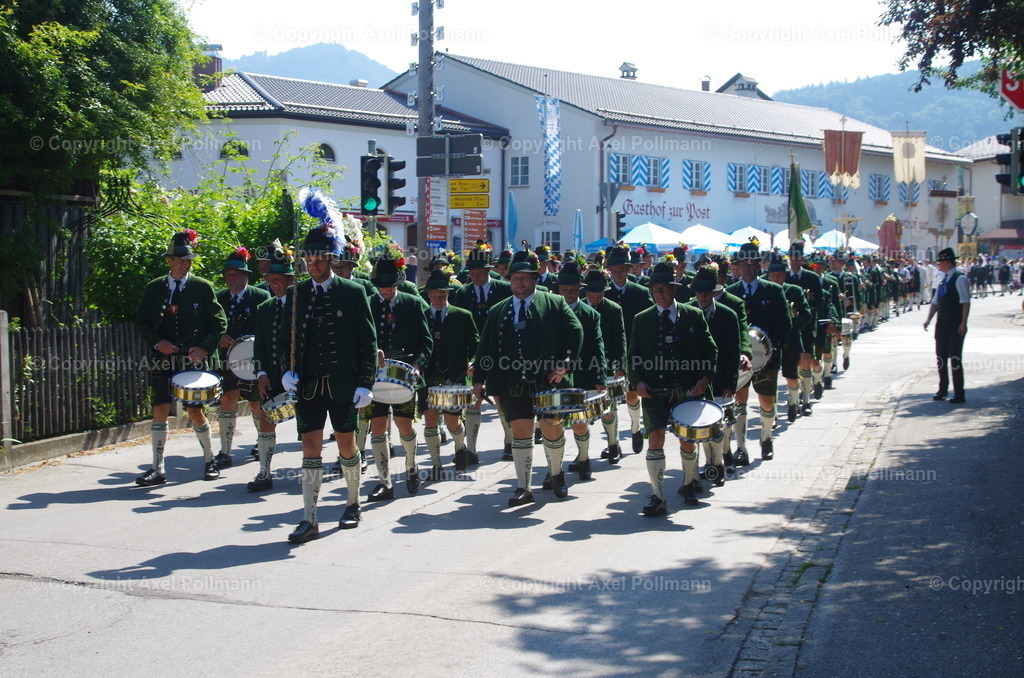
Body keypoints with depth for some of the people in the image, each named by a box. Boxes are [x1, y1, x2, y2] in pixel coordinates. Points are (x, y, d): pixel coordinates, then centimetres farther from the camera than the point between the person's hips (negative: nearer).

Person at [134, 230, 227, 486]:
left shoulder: (203, 287, 2)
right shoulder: (154, 288, 7)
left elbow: (219, 323, 1)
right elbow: (141, 322, 9)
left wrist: (205, 348, -12)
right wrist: (157, 342, -8)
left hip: (193, 361, -2)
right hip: (163, 360, 2)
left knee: (195, 411, -1)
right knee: (160, 411, -2)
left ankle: (209, 460, 21)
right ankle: (158, 469, 3)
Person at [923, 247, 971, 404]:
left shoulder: (960, 278, -11)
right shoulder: (940, 279, 12)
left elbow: (965, 302, -15)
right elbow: (935, 301, 16)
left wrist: (963, 323, -19)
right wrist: (929, 319, 5)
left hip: (956, 325, -7)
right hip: (942, 323, 7)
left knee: (955, 358, -5)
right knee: (941, 357, 11)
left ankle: (959, 393, 1)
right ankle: (943, 389, 23)